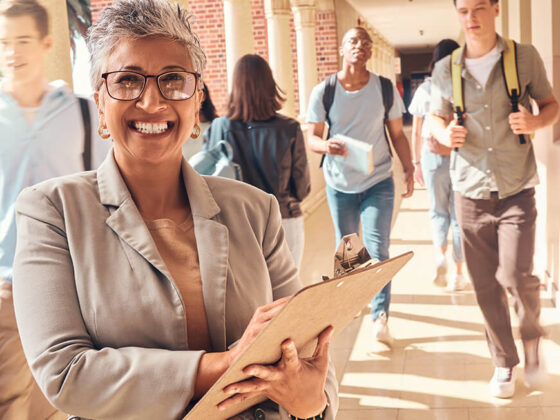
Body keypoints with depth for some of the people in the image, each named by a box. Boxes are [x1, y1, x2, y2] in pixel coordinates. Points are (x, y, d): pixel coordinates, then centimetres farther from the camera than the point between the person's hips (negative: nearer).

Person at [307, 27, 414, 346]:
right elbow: (312, 138, -5)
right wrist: (327, 146, -28)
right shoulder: (323, 91, -6)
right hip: (340, 184, 1)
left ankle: (381, 317, -9)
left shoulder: (385, 89, -3)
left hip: (378, 182, -1)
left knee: (377, 248, -11)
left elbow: (398, 134, 3)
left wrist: (409, 169, -8)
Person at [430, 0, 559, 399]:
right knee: (486, 284, 6)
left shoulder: (525, 57, 0)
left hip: (516, 190, -2)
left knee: (516, 274, -13)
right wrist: (445, 134, -9)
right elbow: (435, 119, 15)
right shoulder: (445, 70, 4)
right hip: (471, 191, 2)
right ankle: (505, 362, 24)